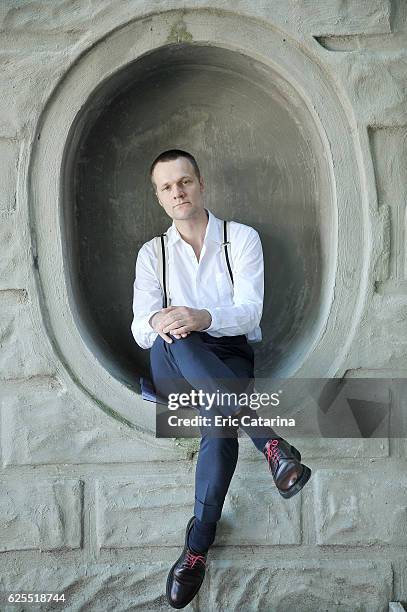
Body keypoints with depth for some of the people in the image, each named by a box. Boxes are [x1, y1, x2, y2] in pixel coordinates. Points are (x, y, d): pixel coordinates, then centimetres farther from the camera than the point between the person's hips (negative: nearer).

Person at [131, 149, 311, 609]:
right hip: (175, 366, 2)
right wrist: (157, 323, -31)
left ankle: (198, 546, -27)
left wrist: (203, 318, -35)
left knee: (221, 423, -36)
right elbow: (140, 331, -3)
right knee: (170, 341, -37)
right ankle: (268, 438, -39)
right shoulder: (152, 253, 8)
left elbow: (249, 311, -12)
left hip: (232, 354, -1)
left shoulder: (242, 238, 2)